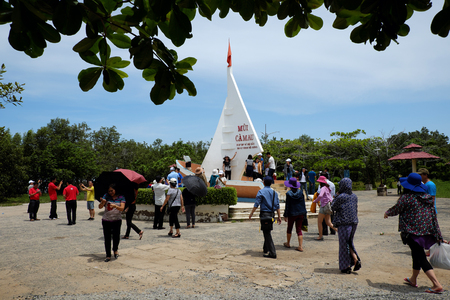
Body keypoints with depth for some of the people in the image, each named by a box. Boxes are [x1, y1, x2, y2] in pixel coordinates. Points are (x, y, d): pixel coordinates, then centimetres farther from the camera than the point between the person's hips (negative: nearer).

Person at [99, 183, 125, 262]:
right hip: (106, 220, 2)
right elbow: (100, 207, -3)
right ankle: (108, 255, 17)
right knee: (107, 238, 3)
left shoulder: (121, 197, 1)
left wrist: (115, 206, -30)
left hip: (117, 220, -1)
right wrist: (102, 202, -24)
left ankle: (115, 249, 20)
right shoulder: (106, 196, 4)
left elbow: (122, 208, -11)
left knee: (116, 236, -11)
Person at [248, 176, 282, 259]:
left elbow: (256, 204, -10)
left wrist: (251, 214, -3)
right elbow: (277, 206, 8)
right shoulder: (274, 192, 9)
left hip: (264, 214, -6)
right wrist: (279, 216, 12)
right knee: (267, 232, 20)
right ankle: (266, 249, 32)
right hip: (271, 214, 6)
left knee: (267, 233, -5)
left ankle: (272, 253, -8)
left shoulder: (261, 191, -7)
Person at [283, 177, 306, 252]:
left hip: (292, 213, -3)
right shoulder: (300, 192, 0)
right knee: (299, 230, 7)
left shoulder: (288, 193, -12)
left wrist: (285, 215, -3)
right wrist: (304, 213, 12)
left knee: (289, 228, 16)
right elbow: (303, 203, 4)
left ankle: (288, 243, 32)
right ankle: (300, 246, 1)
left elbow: (287, 205, -9)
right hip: (301, 213, 3)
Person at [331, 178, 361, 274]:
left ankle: (346, 267, 10)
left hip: (344, 223, -6)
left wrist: (336, 196, 1)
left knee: (344, 244, 4)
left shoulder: (341, 197, -16)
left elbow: (333, 207, -4)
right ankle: (356, 260, 5)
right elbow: (356, 209, 13)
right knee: (349, 242, 21)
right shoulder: (354, 196, 5)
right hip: (353, 222, 7)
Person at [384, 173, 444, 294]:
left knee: (421, 258, -4)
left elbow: (395, 210, -1)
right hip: (427, 231, 8)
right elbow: (433, 216, 9)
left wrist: (387, 213, 21)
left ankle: (437, 285, -9)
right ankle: (413, 279, 36)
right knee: (417, 255, 21)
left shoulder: (406, 198, -13)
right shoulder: (429, 198, 7)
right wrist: (438, 236, 14)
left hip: (413, 231, -8)